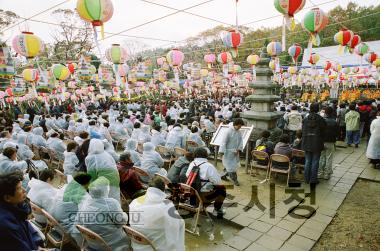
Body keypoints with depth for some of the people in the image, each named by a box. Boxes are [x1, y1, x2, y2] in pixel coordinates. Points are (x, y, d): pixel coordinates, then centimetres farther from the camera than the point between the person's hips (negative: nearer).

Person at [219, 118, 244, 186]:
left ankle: (224, 175, 33)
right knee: (230, 166, -2)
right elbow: (224, 142, -15)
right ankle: (234, 180, 7)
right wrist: (222, 152, -17)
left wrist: (239, 149, -8)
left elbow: (240, 141, 8)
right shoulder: (229, 131, -15)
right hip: (229, 152, -7)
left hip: (235, 152, 7)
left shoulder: (239, 133, 5)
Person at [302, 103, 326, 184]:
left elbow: (303, 132, 6)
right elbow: (323, 132, -4)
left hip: (307, 143, 3)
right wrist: (321, 142, 10)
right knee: (315, 162, 5)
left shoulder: (305, 119, 1)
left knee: (307, 161, 12)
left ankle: (307, 179, 20)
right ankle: (313, 180, 11)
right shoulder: (321, 120, -9)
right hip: (317, 144, -3)